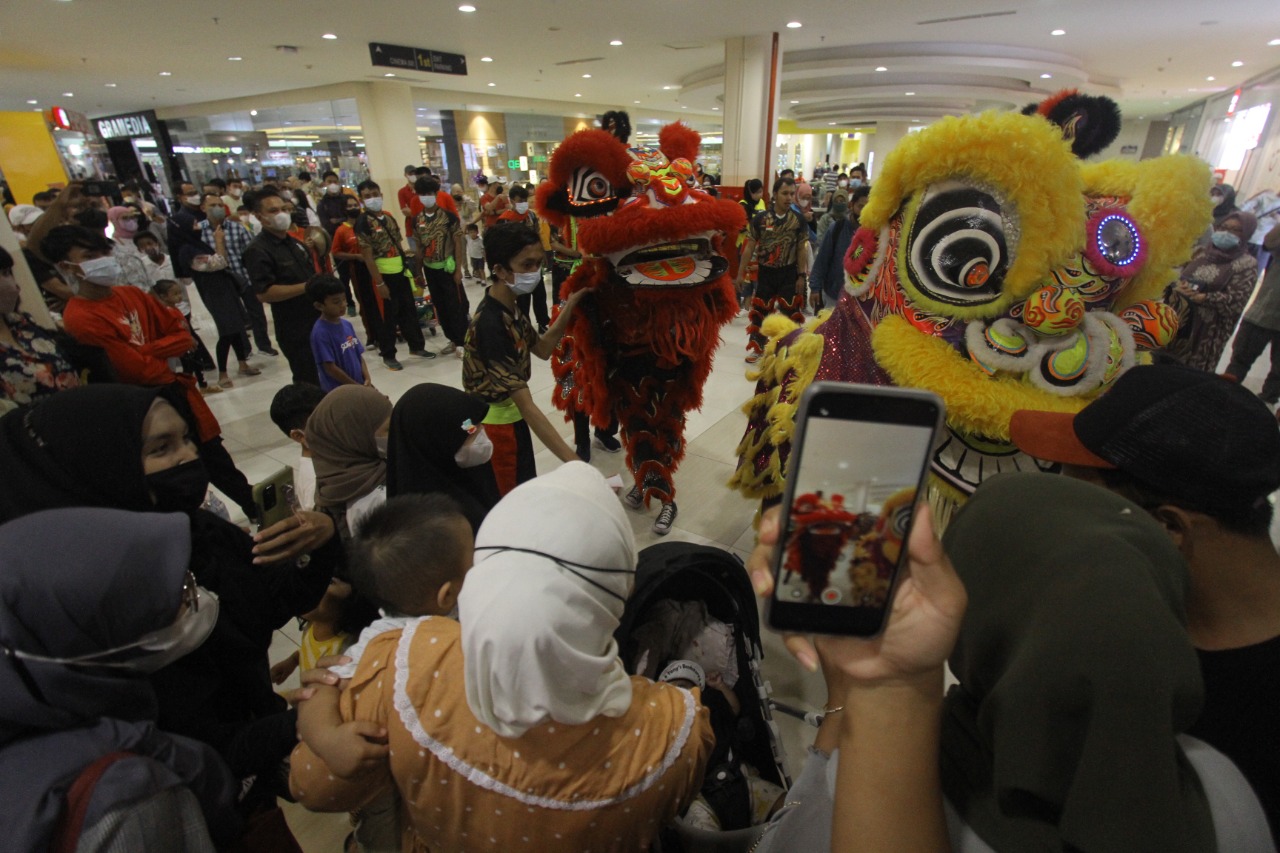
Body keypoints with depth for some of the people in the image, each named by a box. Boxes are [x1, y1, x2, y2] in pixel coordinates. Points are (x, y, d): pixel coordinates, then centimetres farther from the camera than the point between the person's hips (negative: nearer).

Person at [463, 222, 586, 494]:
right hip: (497, 425, -9)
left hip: (510, 416, 9)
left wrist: (571, 304, -5)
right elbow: (527, 406, -35)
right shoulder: (491, 325, -31)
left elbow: (543, 349, 8)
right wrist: (575, 464, -38)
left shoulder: (511, 307, -2)